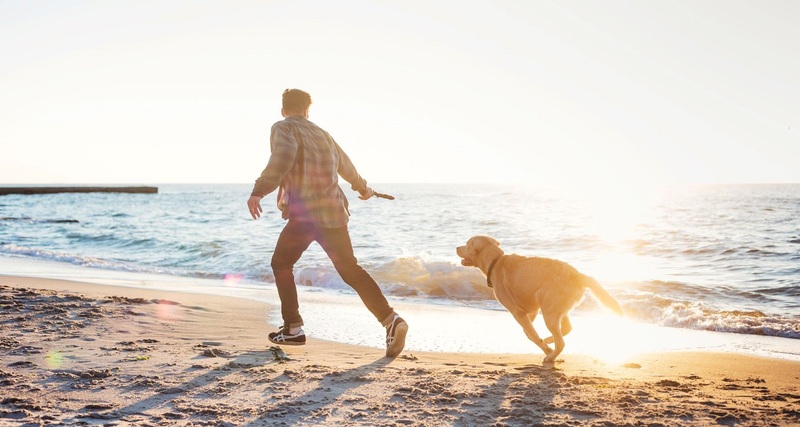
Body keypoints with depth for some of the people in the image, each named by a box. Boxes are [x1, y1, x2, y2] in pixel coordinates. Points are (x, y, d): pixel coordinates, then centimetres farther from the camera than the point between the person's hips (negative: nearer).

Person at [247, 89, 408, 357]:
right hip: (334, 211, 6)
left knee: (281, 264, 13)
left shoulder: (282, 128, 1)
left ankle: (293, 330, 10)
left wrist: (259, 191, -29)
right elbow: (345, 164, 36)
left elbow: (283, 156, -22)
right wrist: (362, 187, 54)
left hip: (304, 212, -6)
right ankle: (390, 320, -7)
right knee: (350, 270, 7)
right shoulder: (321, 133, 21)